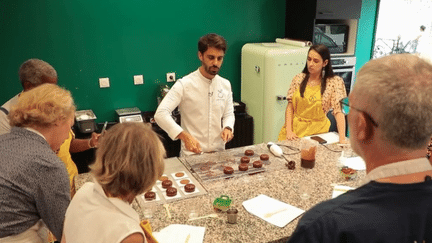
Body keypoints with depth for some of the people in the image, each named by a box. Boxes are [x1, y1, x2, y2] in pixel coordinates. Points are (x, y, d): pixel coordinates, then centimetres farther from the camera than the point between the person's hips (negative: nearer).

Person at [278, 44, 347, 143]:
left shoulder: (335, 82, -3)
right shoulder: (299, 78, 5)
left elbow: (339, 111, -10)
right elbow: (290, 106, 4)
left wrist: (342, 138, -20)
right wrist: (289, 130, -6)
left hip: (316, 131, -2)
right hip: (294, 128, 2)